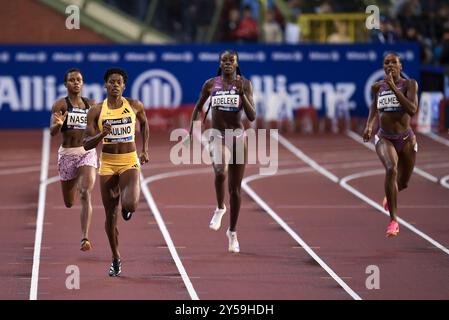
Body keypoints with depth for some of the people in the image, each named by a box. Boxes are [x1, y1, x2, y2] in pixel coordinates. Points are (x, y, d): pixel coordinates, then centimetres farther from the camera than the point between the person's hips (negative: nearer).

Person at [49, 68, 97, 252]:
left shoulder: (91, 105, 6)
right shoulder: (60, 105, -5)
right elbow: (52, 132, -17)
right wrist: (58, 124, -38)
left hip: (88, 154, 1)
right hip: (67, 154, -1)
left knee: (86, 195, -21)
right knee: (69, 203, 14)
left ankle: (85, 238, -25)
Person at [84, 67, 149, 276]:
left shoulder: (135, 106, -1)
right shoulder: (96, 111, -3)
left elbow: (144, 123, 22)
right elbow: (87, 144, -4)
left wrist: (145, 149, 16)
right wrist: (101, 134, -23)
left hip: (130, 163, -1)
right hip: (107, 164, 1)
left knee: (130, 205, -24)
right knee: (110, 215, 6)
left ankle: (127, 207, 17)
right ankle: (116, 259, 22)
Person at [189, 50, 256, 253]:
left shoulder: (244, 84, -2)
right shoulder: (211, 84, 1)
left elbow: (252, 116, -8)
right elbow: (198, 106, 17)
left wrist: (241, 93, -18)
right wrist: (192, 130, 11)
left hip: (238, 137, 1)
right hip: (217, 135, -1)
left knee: (235, 188, 8)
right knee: (221, 171, -32)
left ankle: (232, 232, 22)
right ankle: (220, 208, -6)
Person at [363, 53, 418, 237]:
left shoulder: (409, 84, -8)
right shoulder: (377, 87, 2)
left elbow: (412, 110, -23)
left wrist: (393, 88, -25)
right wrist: (369, 125, 4)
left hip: (406, 139, 0)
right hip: (384, 138, 0)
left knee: (403, 182, 13)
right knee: (391, 169, -29)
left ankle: (390, 194, 55)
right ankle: (393, 221, -28)